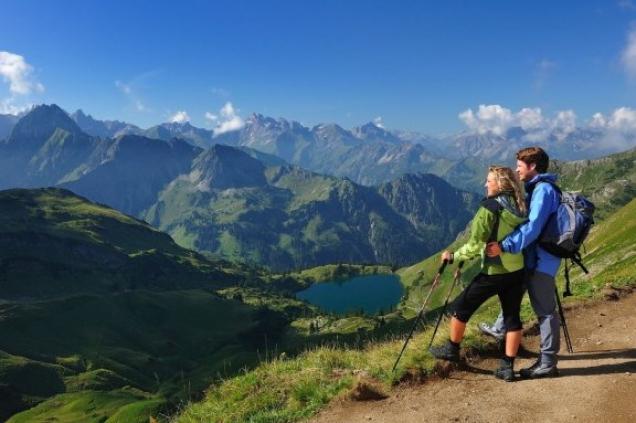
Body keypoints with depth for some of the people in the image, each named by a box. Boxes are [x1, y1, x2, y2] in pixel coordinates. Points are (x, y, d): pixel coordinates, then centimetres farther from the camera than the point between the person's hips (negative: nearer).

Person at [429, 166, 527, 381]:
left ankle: (451, 350, 26)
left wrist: (453, 256, -5)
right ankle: (508, 367, 15)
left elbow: (475, 245, -17)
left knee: (461, 307, 11)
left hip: (494, 272, -6)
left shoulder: (489, 207, -16)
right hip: (518, 271, 7)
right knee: (512, 317, 12)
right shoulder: (520, 208, 4)